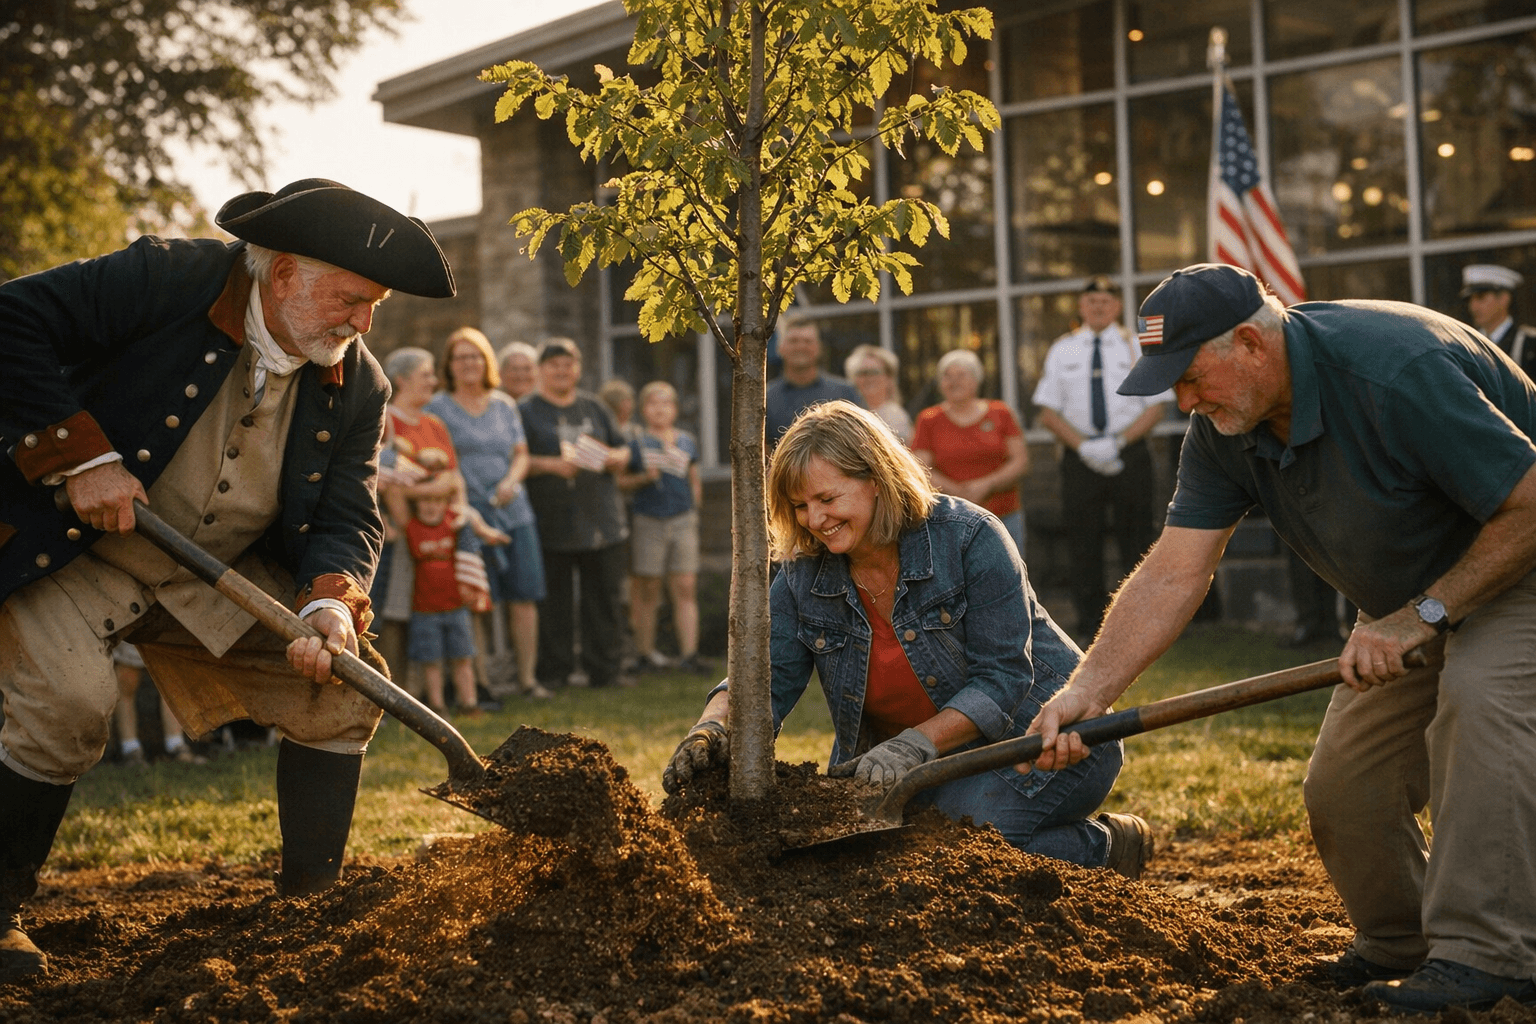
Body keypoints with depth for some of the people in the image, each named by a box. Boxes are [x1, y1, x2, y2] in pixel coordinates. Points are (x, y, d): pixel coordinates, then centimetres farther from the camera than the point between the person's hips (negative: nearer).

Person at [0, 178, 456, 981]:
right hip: (74, 549, -5)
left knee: (344, 686, -3)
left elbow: (347, 514, -5)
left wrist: (330, 600, -27)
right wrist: (80, 455, -29)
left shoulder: (358, 387, -6)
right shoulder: (165, 278, -22)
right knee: (68, 701, -27)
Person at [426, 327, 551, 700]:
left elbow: (522, 455, 16)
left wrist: (511, 481, -5)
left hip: (514, 511, 4)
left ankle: (527, 677, 10)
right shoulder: (438, 409, 3)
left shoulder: (505, 405, 16)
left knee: (525, 596, 1)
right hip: (469, 514, -4)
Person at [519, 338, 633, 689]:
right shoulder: (526, 411, 5)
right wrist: (551, 465, -19)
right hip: (551, 524, -4)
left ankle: (604, 667, 9)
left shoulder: (594, 408, 17)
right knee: (554, 601, -2)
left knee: (604, 595, 3)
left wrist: (609, 458, -5)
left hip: (600, 519, 4)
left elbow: (623, 454, 18)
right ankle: (554, 671, 6)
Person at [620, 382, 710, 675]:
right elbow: (618, 479, -2)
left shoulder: (687, 441, 11)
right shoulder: (636, 442, -1)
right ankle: (645, 653, 9)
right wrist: (643, 478, -16)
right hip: (647, 520, -3)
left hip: (683, 520, 3)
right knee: (647, 589, 1)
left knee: (685, 587, -2)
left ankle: (689, 654, -3)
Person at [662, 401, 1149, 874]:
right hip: (937, 764, 7)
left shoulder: (968, 539, -18)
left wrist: (914, 745, -33)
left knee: (968, 826, -34)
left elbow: (1002, 678, -21)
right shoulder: (803, 578, -3)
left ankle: (1106, 845, -3)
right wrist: (712, 728, -30)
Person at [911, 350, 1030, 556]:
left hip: (1004, 518, 1)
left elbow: (1021, 461, 5)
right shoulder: (929, 421, 9)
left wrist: (986, 485, -10)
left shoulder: (1000, 413, 10)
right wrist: (958, 492, -11)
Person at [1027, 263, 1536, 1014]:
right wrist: (1085, 693, -23)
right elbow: (1173, 573, -14)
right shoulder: (1225, 430, -11)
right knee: (1343, 791, 1)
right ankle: (1398, 949, 23)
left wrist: (1421, 617, -29)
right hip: (1411, 596, 7)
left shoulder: (1396, 371, -35)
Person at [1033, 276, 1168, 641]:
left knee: (1135, 541, -1)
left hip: (1128, 451, -1)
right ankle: (1090, 623, 7)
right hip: (1079, 457, 1)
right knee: (1082, 541, 1)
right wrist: (1084, 446, -9)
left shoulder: (1137, 347, 7)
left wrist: (1116, 443, -12)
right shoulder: (1062, 350, 10)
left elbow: (1156, 406, 1)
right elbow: (1048, 412, 6)